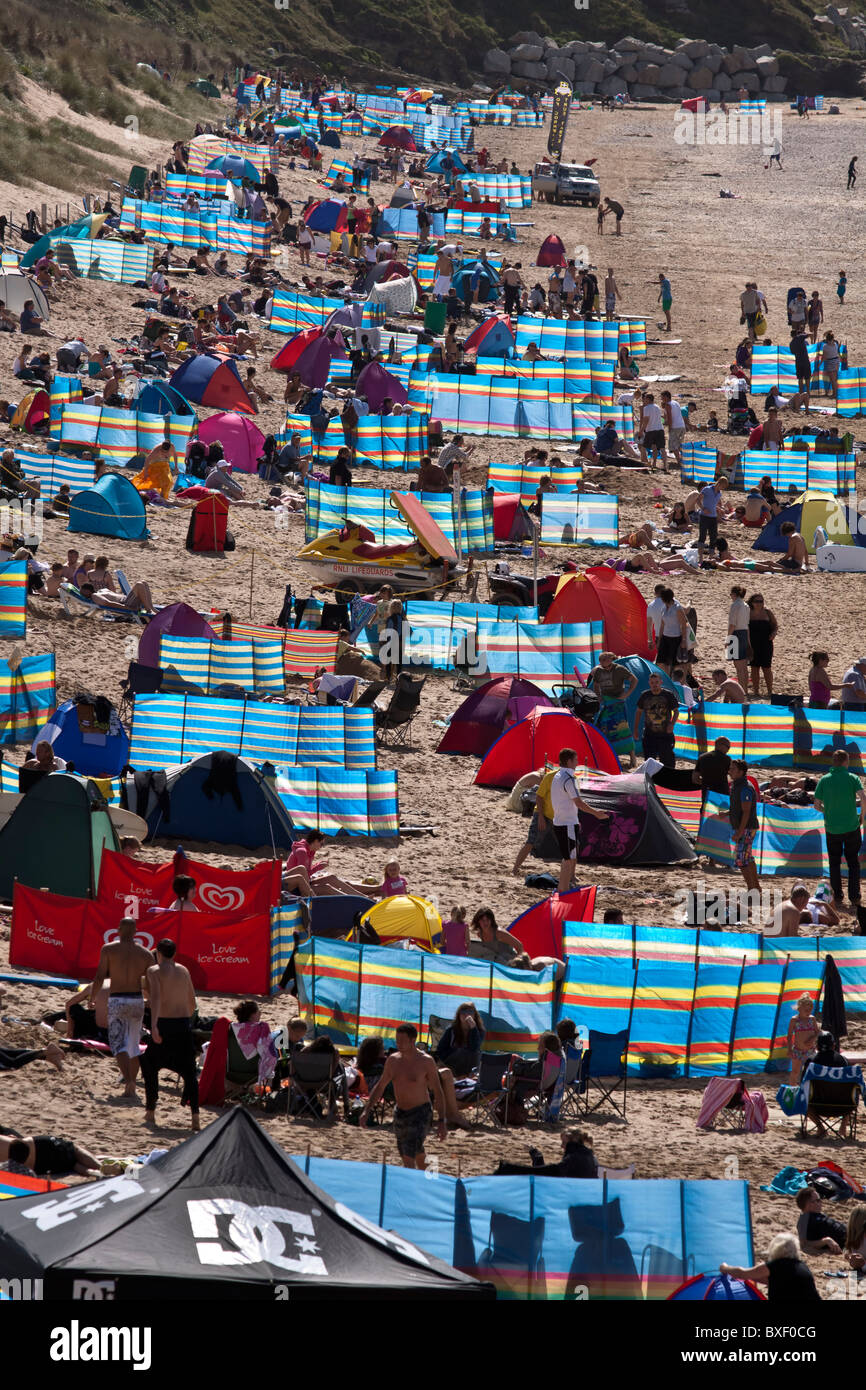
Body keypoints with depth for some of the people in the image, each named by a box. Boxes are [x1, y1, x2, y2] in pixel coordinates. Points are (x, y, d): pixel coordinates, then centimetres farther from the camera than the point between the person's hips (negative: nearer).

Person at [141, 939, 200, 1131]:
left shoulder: (155, 971, -2)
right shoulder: (183, 970, 13)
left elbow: (156, 997, -17)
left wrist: (153, 1025, -26)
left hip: (164, 1024, -4)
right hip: (184, 1024, 4)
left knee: (149, 1065, 16)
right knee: (189, 1071, 5)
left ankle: (150, 1113, 16)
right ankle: (195, 1117, -7)